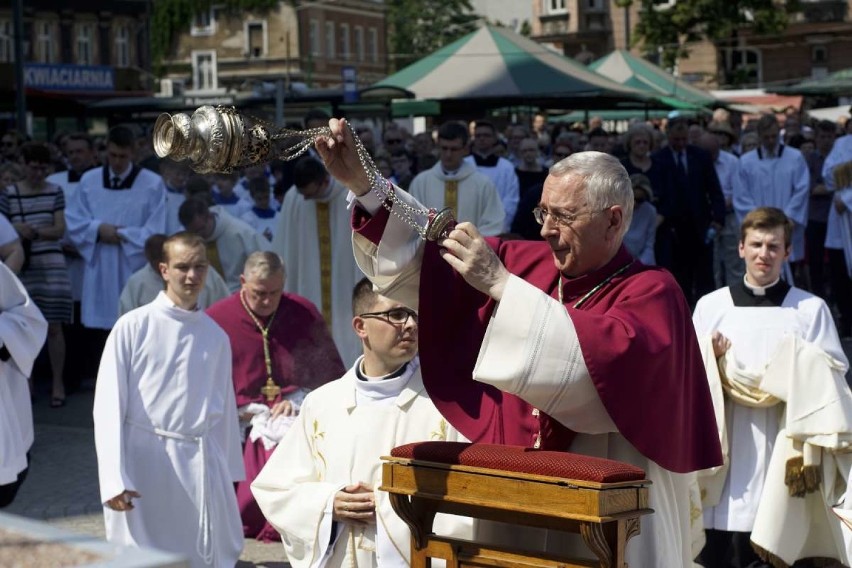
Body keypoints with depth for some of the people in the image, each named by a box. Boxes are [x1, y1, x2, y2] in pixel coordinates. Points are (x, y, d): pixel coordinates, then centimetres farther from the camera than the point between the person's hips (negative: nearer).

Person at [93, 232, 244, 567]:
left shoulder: (215, 336, 6)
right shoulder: (134, 326, -6)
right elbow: (109, 407, -7)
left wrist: (229, 475, 16)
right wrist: (115, 480, -12)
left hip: (202, 466, 4)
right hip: (146, 462, -4)